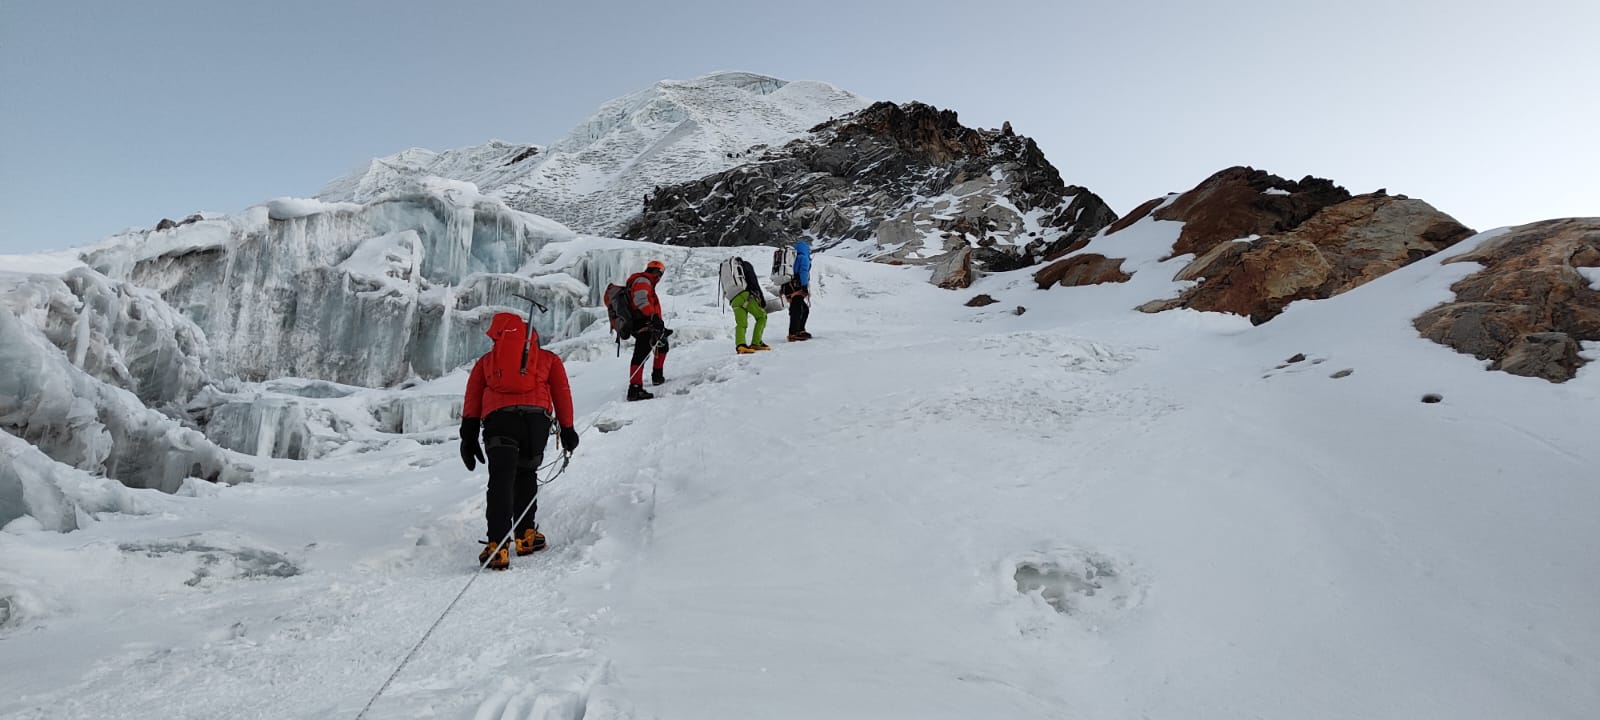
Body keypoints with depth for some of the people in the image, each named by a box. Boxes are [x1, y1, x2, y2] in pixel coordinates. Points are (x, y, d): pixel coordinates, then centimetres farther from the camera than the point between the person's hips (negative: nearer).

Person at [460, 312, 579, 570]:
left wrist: (469, 436, 13)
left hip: (496, 415, 0)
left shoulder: (486, 360, 32)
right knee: (526, 474, 17)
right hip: (536, 415, 0)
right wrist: (567, 430, 17)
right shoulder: (548, 358, 29)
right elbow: (562, 392, 18)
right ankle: (525, 535, 13)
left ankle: (498, 547, -20)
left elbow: (472, 396, 19)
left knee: (501, 479, -7)